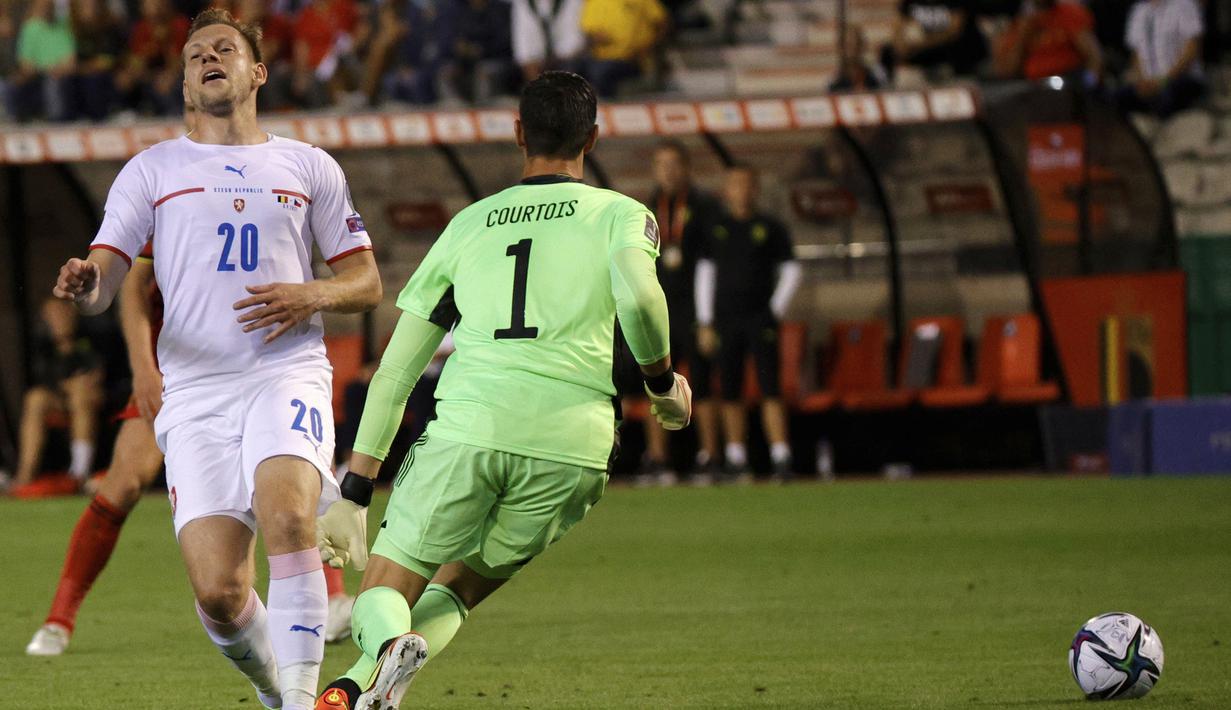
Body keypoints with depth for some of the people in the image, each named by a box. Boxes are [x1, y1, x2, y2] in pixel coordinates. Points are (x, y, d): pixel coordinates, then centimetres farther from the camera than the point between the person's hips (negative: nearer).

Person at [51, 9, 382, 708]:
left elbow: (366, 282, 17)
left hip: (288, 374, -1)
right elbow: (103, 283, 5)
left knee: (287, 513, -31)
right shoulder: (152, 171, 14)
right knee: (218, 592, -11)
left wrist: (310, 296, -6)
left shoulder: (310, 167, 15)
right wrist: (84, 285, -21)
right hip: (195, 393, 1)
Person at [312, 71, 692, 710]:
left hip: (468, 429, 0)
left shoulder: (469, 223, 22)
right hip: (571, 443, 0)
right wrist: (663, 383, 11)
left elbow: (394, 373, 20)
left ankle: (389, 646, -27)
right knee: (453, 591, 16)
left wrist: (353, 494, 22)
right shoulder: (621, 214, 16)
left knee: (384, 590, 11)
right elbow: (638, 297, -8)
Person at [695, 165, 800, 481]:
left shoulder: (770, 228, 4)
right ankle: (736, 458, 10)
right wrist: (705, 322, 4)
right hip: (726, 321, 2)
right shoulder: (716, 228, 7)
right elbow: (705, 274, 9)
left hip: (761, 319, -2)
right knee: (730, 392, 3)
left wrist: (776, 310, -2)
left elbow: (791, 271, 7)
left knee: (769, 388, -9)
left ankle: (781, 457, -12)